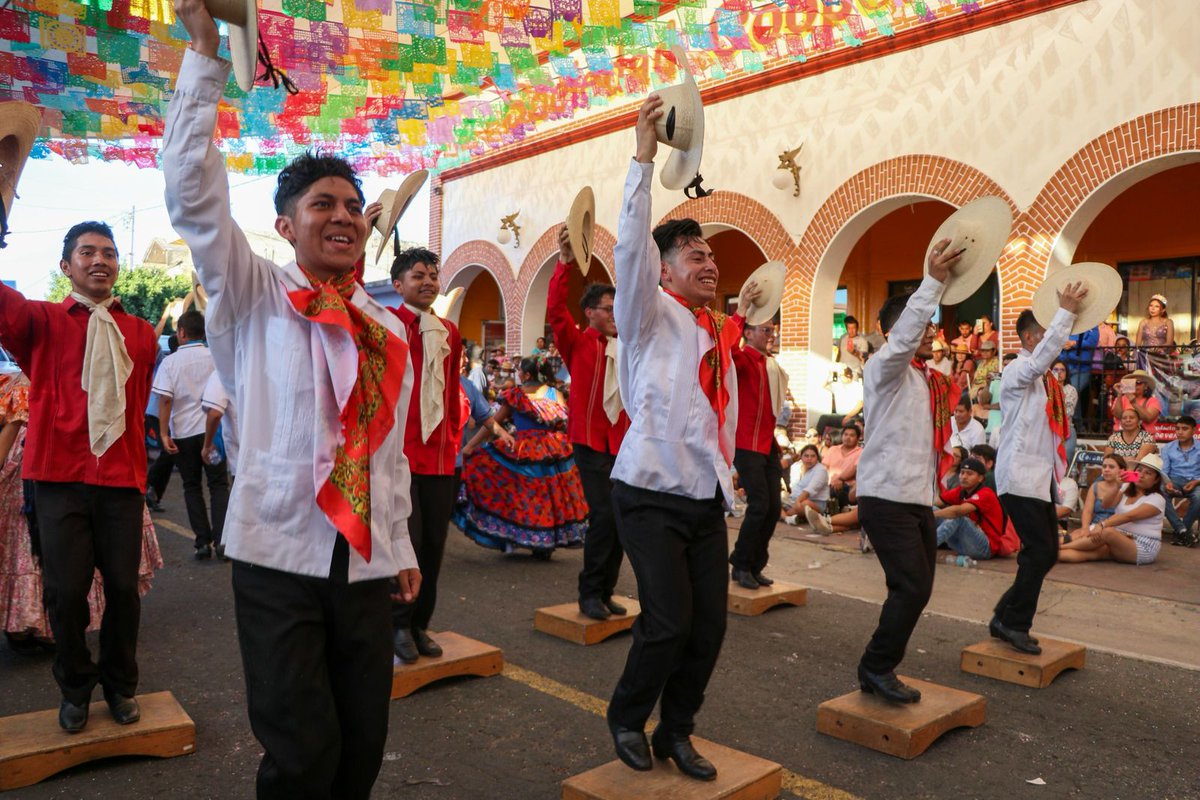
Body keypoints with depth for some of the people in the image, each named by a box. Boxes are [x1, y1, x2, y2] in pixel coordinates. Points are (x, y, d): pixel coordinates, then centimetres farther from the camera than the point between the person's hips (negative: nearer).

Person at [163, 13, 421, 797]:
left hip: (368, 560, 4)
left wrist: (402, 545, 15)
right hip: (279, 556, -4)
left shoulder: (388, 331, 12)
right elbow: (194, 193, -11)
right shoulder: (252, 296, 1)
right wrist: (206, 55, -12)